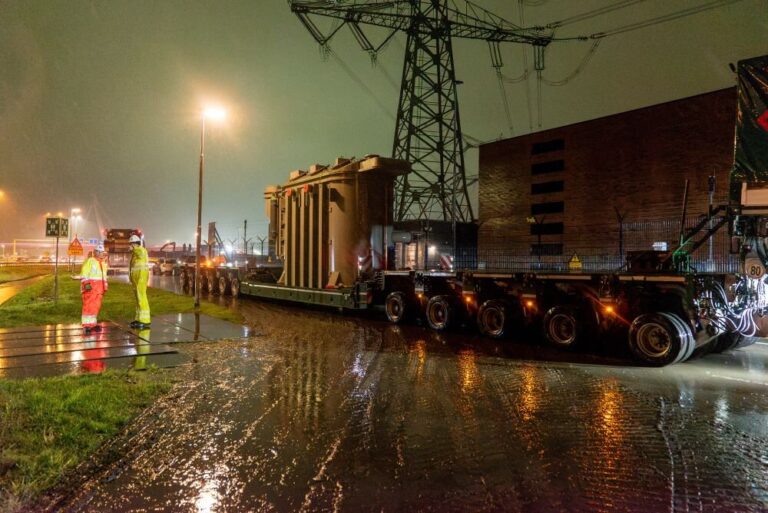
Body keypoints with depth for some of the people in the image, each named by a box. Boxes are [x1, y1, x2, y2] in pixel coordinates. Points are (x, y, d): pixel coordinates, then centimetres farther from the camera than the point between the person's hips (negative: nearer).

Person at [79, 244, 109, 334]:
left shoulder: (103, 263, 20)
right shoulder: (89, 261, -4)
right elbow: (84, 274, -11)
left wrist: (105, 286, 24)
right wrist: (86, 283, -21)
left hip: (99, 287, 7)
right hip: (90, 286, -7)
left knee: (96, 306, 7)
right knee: (88, 305, -10)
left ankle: (93, 323, 14)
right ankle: (86, 325, -10)